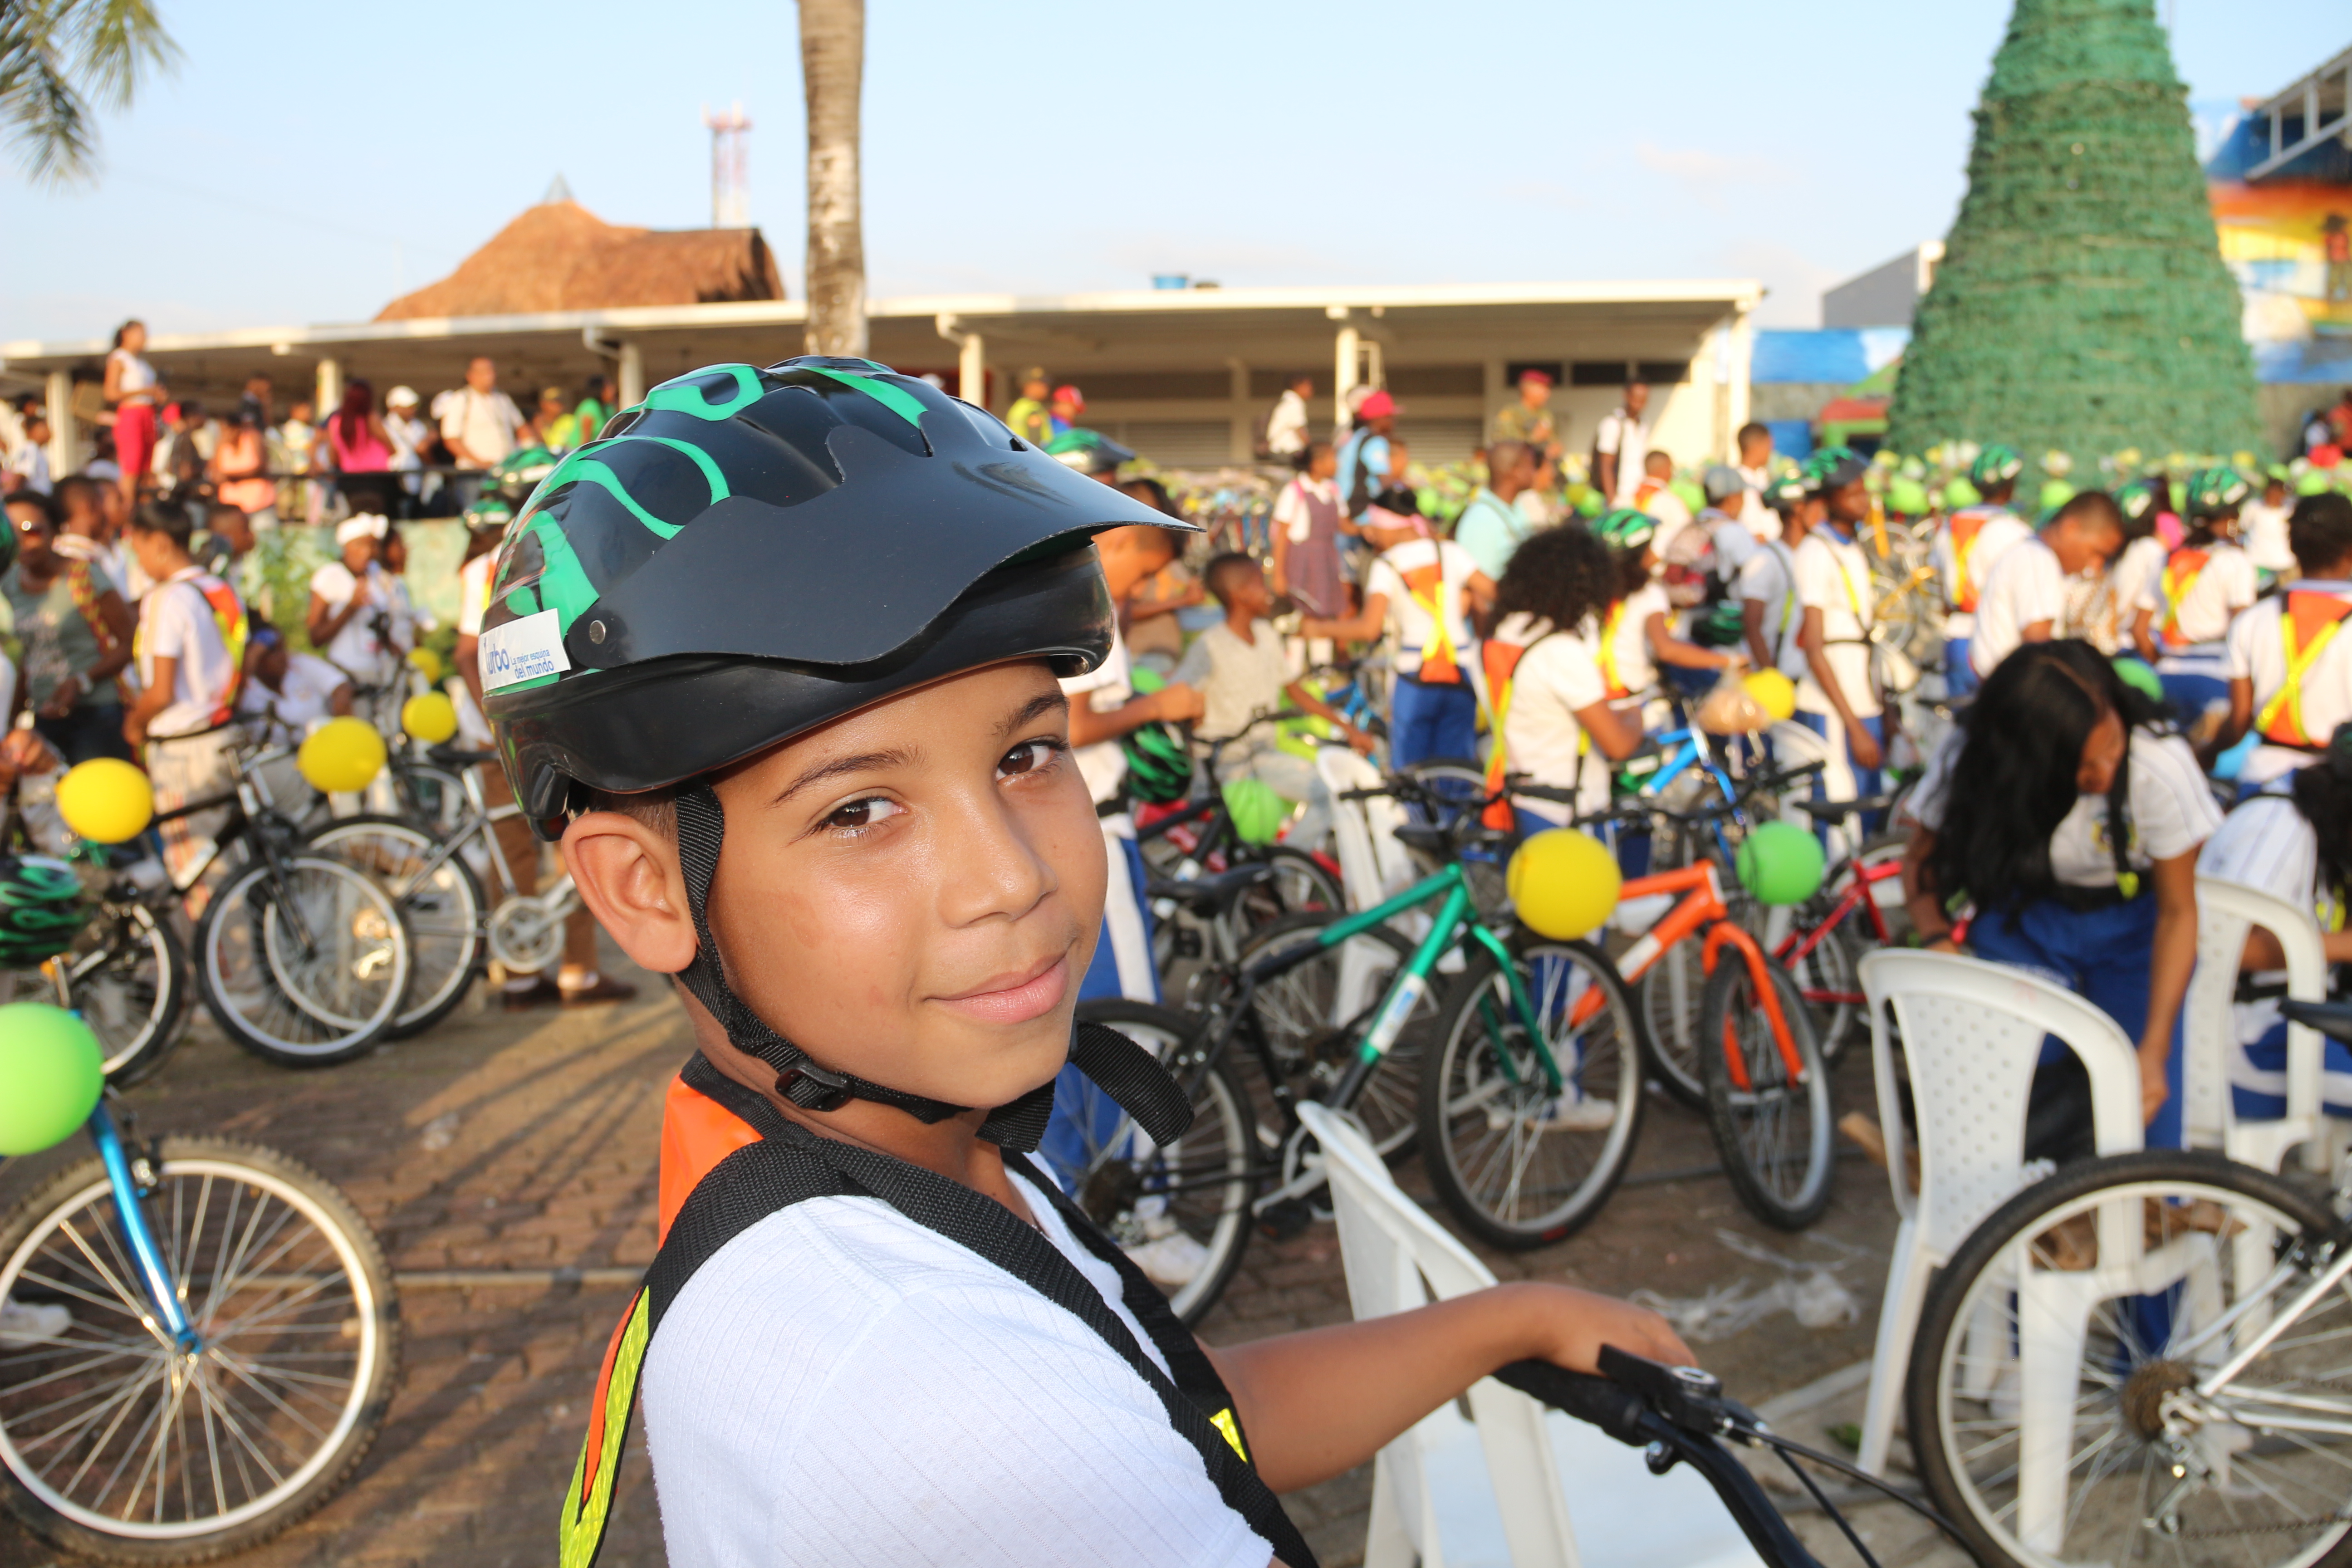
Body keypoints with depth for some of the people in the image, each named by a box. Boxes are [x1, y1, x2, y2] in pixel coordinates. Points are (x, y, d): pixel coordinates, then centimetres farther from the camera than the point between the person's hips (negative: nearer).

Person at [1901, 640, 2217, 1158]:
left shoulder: (2162, 767, -30)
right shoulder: (1970, 763, -27)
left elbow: (2177, 912, -18)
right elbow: (1922, 858, -8)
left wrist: (2154, 1051, -23)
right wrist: (1938, 939, -29)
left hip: (2131, 926, -1)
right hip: (2022, 921, 1)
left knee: (2146, 1119, -10)